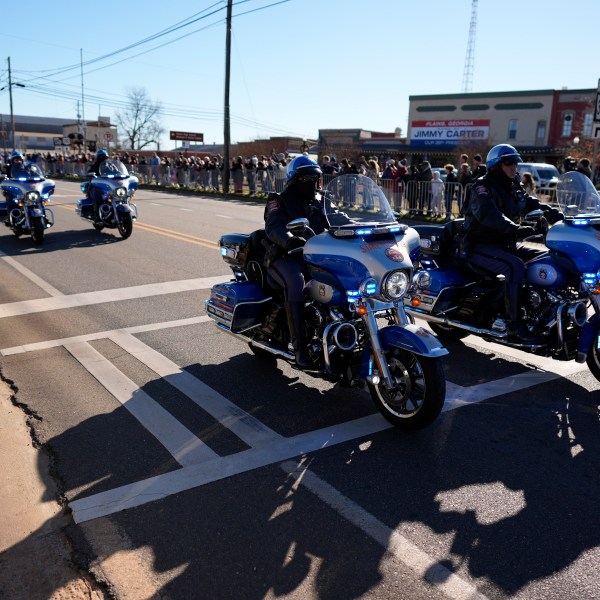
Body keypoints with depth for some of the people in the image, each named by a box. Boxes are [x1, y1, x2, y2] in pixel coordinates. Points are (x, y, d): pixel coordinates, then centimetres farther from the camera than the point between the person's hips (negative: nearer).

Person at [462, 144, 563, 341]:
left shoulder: (514, 188, 16)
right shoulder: (483, 187, -12)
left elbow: (533, 205, 10)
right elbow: (488, 214, -31)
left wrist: (560, 216, -10)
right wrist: (515, 229, -45)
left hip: (506, 244, 9)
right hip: (481, 247, -9)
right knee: (515, 266, -33)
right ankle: (514, 323, -30)